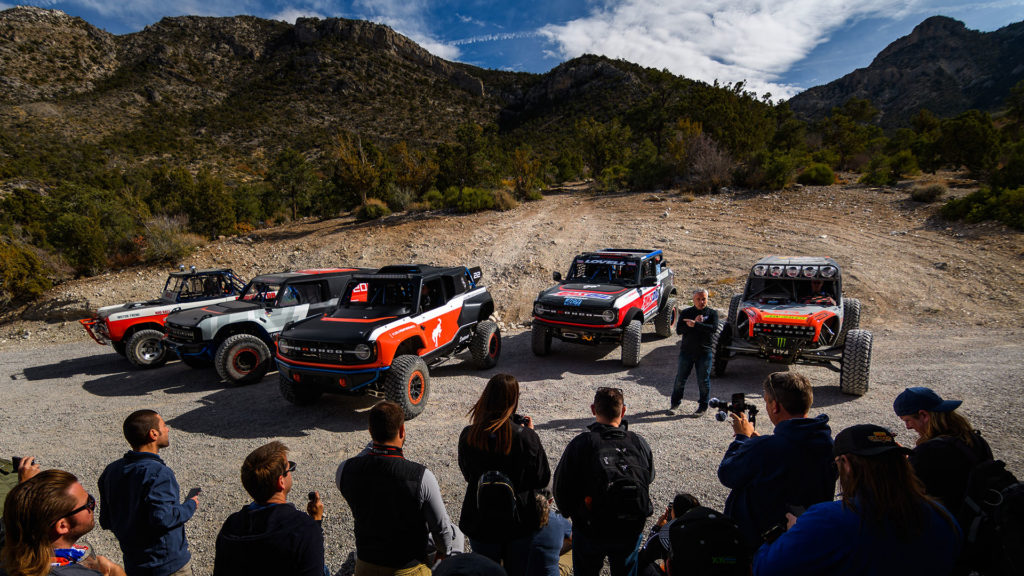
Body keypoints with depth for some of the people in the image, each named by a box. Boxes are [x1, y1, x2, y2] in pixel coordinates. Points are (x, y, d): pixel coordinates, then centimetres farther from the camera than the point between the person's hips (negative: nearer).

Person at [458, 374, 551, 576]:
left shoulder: (468, 436, -15)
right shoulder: (526, 437, -21)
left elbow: (468, 474, 3)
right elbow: (543, 479, -9)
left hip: (481, 523, 1)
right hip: (519, 522, -1)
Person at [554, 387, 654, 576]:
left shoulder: (581, 443, -18)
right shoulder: (639, 443, -10)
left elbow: (561, 487, -11)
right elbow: (649, 479, 3)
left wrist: (571, 513, 7)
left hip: (590, 531, -2)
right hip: (631, 531, 2)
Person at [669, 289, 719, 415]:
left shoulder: (712, 313, 3)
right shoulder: (686, 313, 6)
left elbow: (714, 328, -16)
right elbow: (679, 330, -6)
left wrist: (695, 324, -21)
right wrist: (695, 322, -16)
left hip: (704, 352, -1)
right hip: (687, 351, 1)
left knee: (703, 380, 4)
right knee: (680, 378, 5)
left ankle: (703, 406, 19)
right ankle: (675, 403, 20)